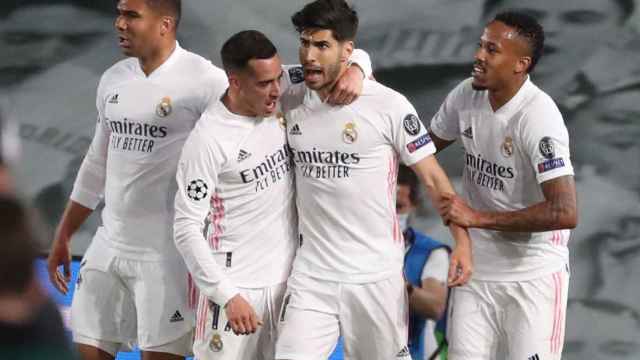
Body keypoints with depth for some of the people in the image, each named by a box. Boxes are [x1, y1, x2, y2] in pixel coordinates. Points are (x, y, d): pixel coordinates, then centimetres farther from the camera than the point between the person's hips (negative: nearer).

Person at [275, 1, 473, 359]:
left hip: (375, 276, -3)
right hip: (312, 274, 3)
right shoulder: (292, 102, 3)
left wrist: (462, 240, -12)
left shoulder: (388, 105, -9)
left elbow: (433, 177, -5)